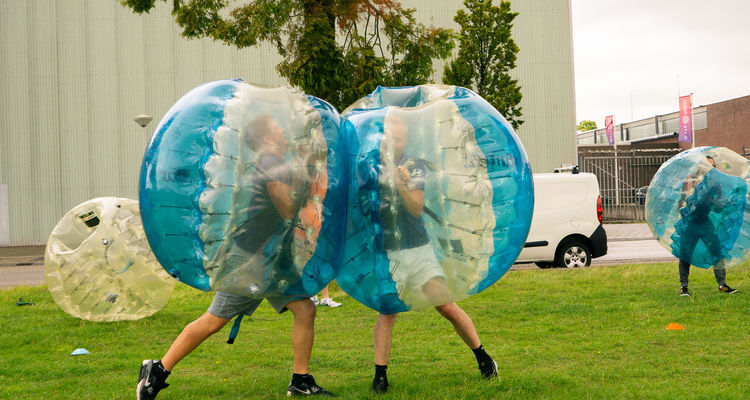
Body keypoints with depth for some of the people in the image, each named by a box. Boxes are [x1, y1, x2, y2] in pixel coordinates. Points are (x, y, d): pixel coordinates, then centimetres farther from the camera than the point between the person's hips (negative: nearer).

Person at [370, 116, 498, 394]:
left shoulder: (413, 166, 1)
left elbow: (416, 209, -9)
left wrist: (403, 185, -27)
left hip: (419, 251, 1)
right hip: (386, 253, -1)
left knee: (448, 308, -1)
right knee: (387, 312, -13)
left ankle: (483, 358, 16)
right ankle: (380, 376, -3)